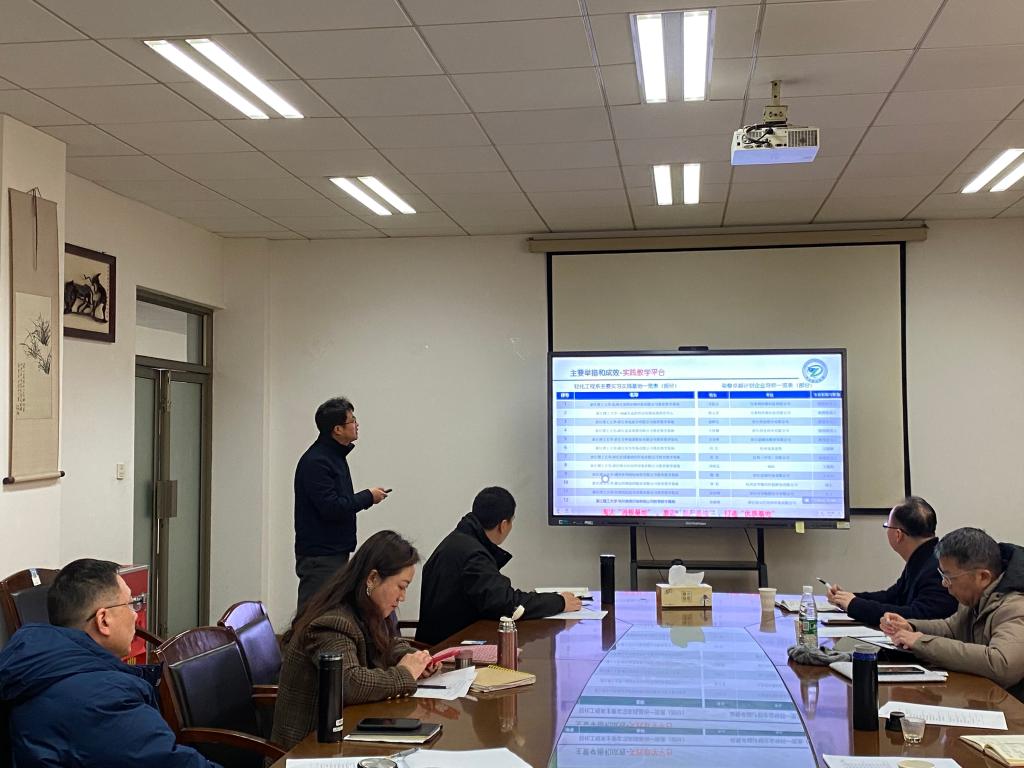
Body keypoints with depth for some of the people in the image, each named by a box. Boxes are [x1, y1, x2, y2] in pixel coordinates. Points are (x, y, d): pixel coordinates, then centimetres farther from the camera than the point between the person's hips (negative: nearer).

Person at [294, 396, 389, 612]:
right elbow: (331, 508, -23)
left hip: (336, 551, 10)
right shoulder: (315, 461, -16)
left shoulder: (336, 456, 15)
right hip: (319, 555, -10)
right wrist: (368, 497, -13)